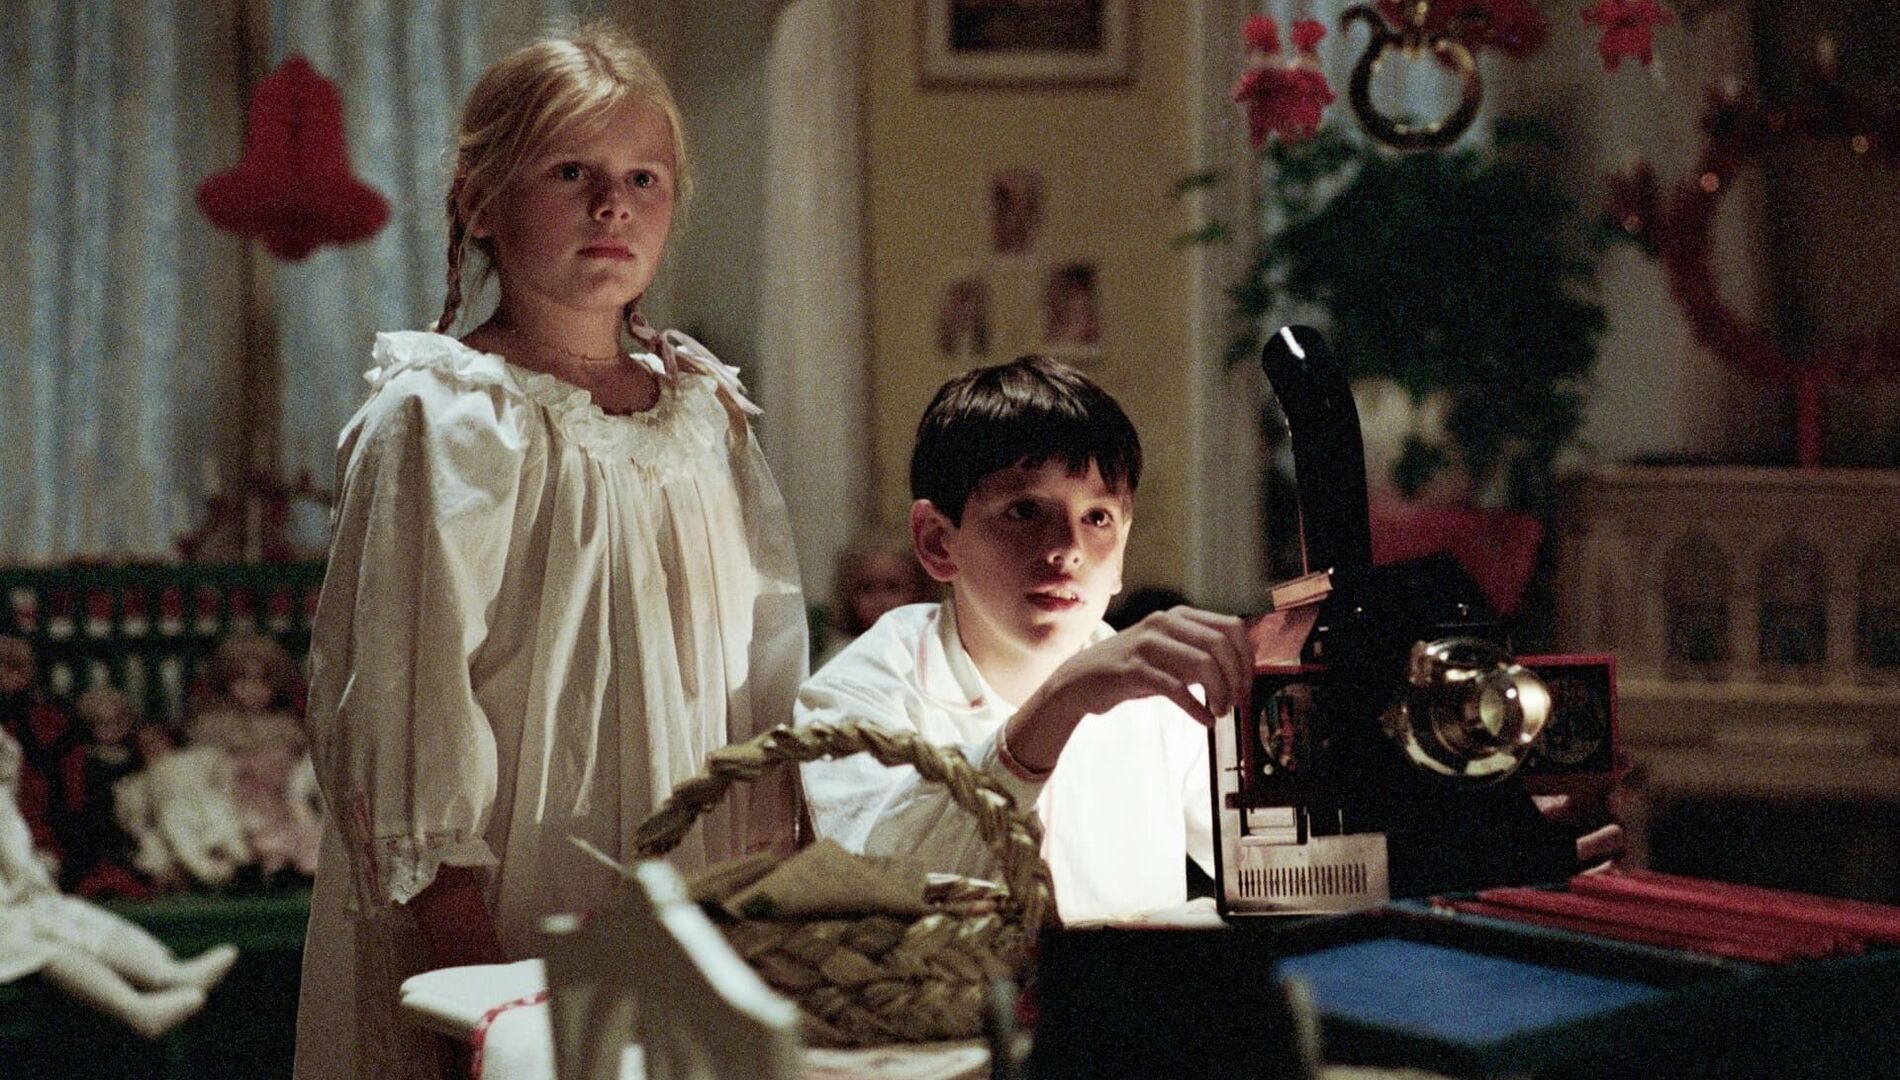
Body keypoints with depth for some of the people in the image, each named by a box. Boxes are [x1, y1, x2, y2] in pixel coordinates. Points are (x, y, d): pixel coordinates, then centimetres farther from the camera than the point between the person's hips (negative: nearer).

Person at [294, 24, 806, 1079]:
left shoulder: (706, 410, 8)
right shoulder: (446, 422, -9)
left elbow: (767, 656, 13)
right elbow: (396, 689, -13)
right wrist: (465, 946, -18)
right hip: (506, 917, -5)